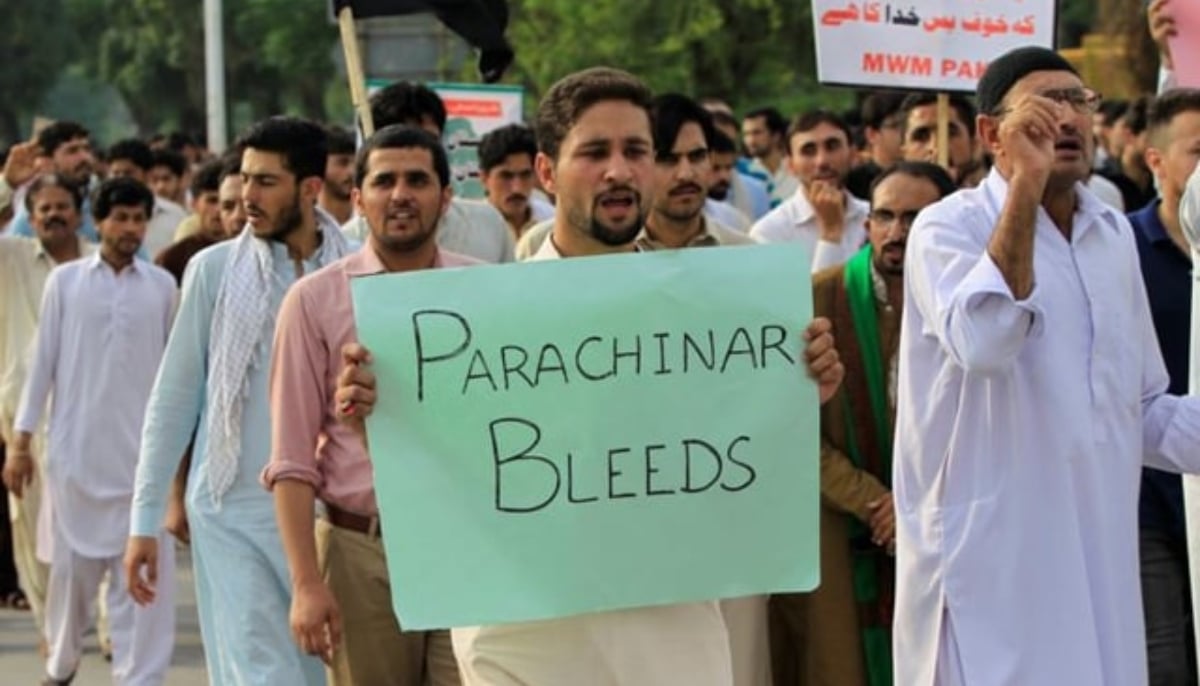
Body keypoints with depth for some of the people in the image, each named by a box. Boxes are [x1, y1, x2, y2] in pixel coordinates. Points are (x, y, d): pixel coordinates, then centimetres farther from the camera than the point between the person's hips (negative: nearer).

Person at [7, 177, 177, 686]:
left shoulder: (162, 286, 4)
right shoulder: (65, 281, 2)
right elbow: (43, 361, 4)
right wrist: (21, 438, 1)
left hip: (142, 449, 0)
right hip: (76, 446, 0)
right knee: (74, 562, 8)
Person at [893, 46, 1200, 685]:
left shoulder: (1113, 235, 14)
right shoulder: (949, 226, -6)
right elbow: (984, 343, -27)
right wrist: (1026, 185, -24)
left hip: (1100, 563, 6)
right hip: (990, 564, -6)